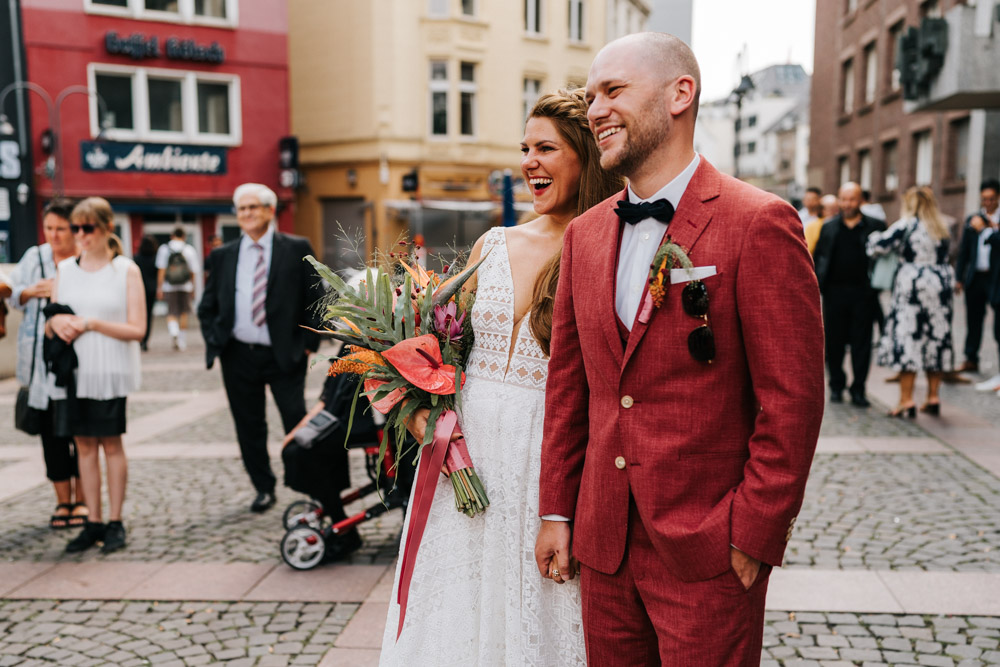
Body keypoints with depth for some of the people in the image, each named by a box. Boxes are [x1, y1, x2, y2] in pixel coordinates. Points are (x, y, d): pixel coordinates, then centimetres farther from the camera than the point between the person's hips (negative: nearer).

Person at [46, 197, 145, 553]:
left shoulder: (126, 270, -4)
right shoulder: (64, 270, 9)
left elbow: (137, 329, -9)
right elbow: (50, 325, 13)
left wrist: (91, 324, -17)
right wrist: (57, 322, -9)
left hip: (111, 372, -4)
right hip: (75, 372, 4)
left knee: (111, 444, 3)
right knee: (84, 444, 7)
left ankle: (115, 522, 13)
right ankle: (93, 522, 16)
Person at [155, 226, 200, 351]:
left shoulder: (164, 248, 0)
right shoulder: (190, 249, 1)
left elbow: (161, 270, -4)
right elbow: (194, 271, 2)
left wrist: (159, 287, -2)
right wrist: (193, 287, 12)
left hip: (169, 286, -1)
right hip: (185, 286, 1)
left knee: (172, 313, 5)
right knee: (184, 313, 12)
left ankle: (173, 330, -25)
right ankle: (182, 341, 15)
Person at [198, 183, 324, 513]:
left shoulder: (296, 249, 0)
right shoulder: (223, 256, 8)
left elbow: (315, 299, 0)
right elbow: (207, 306, 15)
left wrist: (309, 343, -6)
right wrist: (214, 342, 2)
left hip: (285, 355, -3)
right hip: (238, 356, 3)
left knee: (297, 423, -1)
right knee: (249, 427, 10)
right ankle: (264, 489, 26)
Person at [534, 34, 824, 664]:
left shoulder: (760, 223, -12)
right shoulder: (585, 233, 7)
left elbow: (793, 400, -12)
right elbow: (568, 382, 10)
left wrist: (752, 540, -11)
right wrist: (557, 512, 10)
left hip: (707, 554, -5)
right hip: (603, 543, 6)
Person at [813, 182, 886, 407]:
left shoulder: (875, 226, 4)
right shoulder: (829, 227, 10)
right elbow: (818, 257, 10)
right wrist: (817, 284, -2)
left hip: (863, 293, -1)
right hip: (835, 292, 2)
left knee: (861, 343, 3)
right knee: (834, 342, 7)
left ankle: (858, 389, 12)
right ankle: (836, 386, 21)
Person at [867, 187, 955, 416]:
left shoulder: (906, 226, -7)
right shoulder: (942, 229, 11)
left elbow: (878, 245, -8)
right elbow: (943, 258, 15)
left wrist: (875, 235, 13)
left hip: (913, 287, -6)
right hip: (940, 286, 6)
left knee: (907, 339, -4)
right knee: (936, 339, 10)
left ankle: (906, 400, -6)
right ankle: (933, 397, 15)